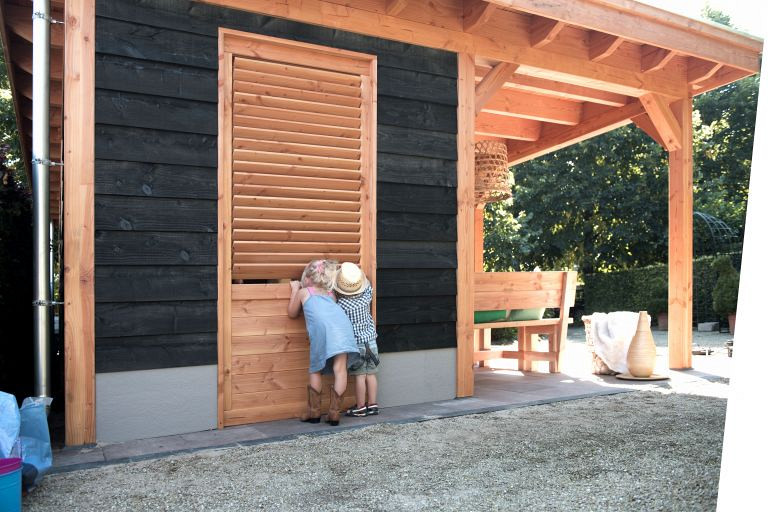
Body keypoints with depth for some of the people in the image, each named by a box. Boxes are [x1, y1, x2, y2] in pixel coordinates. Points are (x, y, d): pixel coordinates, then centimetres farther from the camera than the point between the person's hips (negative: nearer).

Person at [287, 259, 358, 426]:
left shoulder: (303, 292, 29)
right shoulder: (330, 293, 36)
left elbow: (292, 313, 41)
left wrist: (294, 289, 49)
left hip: (322, 327, -3)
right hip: (342, 323, 3)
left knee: (316, 370, 12)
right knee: (339, 369, 2)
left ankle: (313, 412, 17)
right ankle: (334, 413, 2)